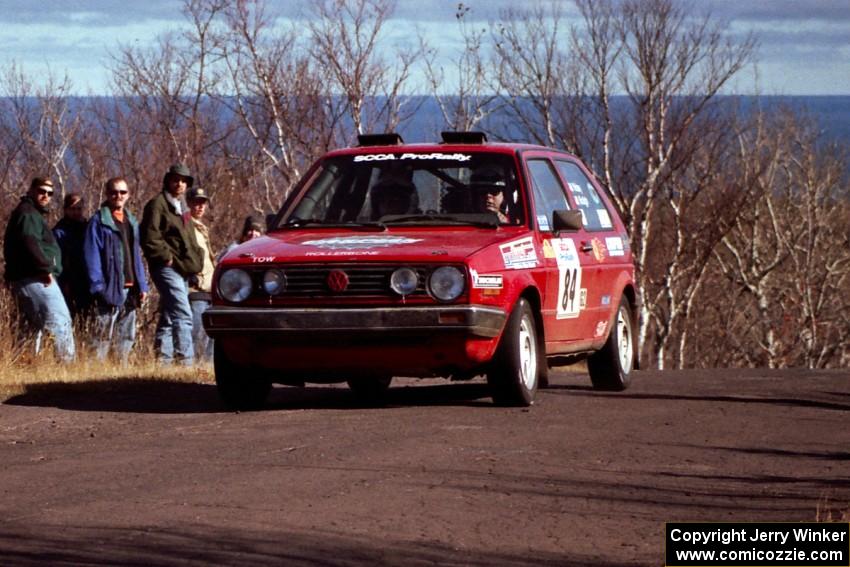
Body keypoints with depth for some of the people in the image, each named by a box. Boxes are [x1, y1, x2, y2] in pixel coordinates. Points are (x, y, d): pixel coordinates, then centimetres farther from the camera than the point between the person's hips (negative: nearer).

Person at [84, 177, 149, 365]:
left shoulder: (131, 222, 19)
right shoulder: (98, 221, -3)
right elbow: (91, 256, -9)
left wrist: (142, 285, 12)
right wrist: (98, 286, -17)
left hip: (129, 288, 7)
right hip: (110, 288, -7)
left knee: (127, 336, 9)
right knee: (103, 335, -10)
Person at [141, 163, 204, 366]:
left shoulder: (182, 208, 24)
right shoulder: (158, 204, -4)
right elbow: (150, 238, -13)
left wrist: (197, 258, 16)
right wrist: (166, 257, -16)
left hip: (183, 270, 10)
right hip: (168, 269, -10)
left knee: (168, 318, 11)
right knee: (183, 315, -19)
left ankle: (163, 359, 15)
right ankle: (186, 360, -24)